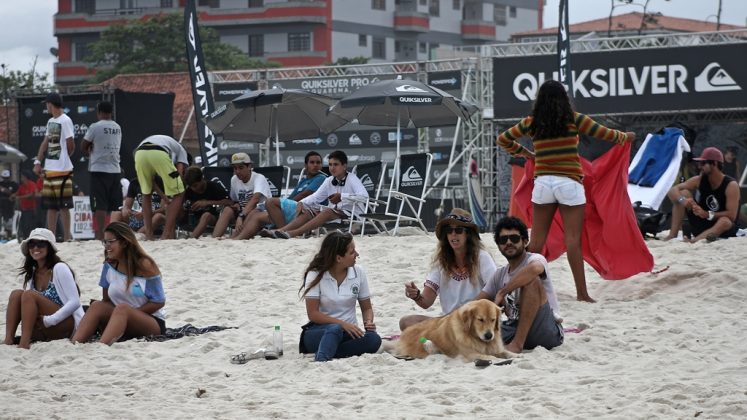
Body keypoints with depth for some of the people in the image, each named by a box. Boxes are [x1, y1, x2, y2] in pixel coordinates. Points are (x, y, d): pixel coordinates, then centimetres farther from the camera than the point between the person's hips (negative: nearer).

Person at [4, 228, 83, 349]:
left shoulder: (59, 268, -9)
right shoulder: (31, 274, 12)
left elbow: (75, 302, -15)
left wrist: (49, 320, -21)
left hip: (69, 324, -6)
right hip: (44, 332, 6)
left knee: (29, 295, -25)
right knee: (16, 294, -13)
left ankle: (24, 343, -37)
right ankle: (8, 339, -26)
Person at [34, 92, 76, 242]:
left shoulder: (65, 121, -10)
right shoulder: (50, 122, 16)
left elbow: (71, 145, -11)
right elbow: (45, 143, 18)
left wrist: (64, 158, 5)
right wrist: (38, 162, 10)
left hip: (62, 170, -9)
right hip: (49, 169, 9)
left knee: (63, 205, -5)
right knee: (50, 205, 10)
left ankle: (67, 237, -1)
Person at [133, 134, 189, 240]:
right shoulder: (181, 150, 34)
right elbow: (180, 171, 18)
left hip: (139, 153, 5)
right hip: (159, 155, -4)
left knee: (146, 194, 24)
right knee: (178, 194, 9)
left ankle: (148, 234, 18)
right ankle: (167, 234, 3)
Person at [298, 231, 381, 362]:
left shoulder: (358, 272, 5)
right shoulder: (316, 275, -6)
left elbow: (367, 308, 12)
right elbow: (313, 314, -10)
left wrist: (369, 322, -11)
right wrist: (342, 324, -21)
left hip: (348, 331, 3)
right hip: (319, 331, -3)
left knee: (373, 339, -30)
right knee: (335, 329, -39)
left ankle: (322, 354, -38)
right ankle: (321, 360, -62)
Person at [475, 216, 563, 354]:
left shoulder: (536, 259, -6)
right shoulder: (500, 275, 17)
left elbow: (534, 268, -33)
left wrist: (502, 292, -27)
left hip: (548, 331, -5)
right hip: (516, 329, 5)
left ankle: (518, 343, -31)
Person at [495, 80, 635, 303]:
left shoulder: (532, 122, 7)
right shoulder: (573, 119, 0)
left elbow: (503, 140, 18)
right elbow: (605, 134, 6)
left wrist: (524, 152, 28)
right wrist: (626, 137, 25)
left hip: (543, 182, 3)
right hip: (569, 183, -3)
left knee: (537, 239, 8)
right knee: (573, 239, -4)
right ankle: (581, 292, -5)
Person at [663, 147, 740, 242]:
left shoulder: (731, 185, -17)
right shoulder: (699, 180, -3)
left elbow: (732, 215, -25)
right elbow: (673, 191, -8)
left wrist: (707, 214, -34)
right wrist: (682, 200, -30)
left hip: (721, 231, -5)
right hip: (700, 226, 5)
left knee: (725, 222, -39)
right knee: (683, 193, -10)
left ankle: (695, 239, -53)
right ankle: (673, 234, -20)